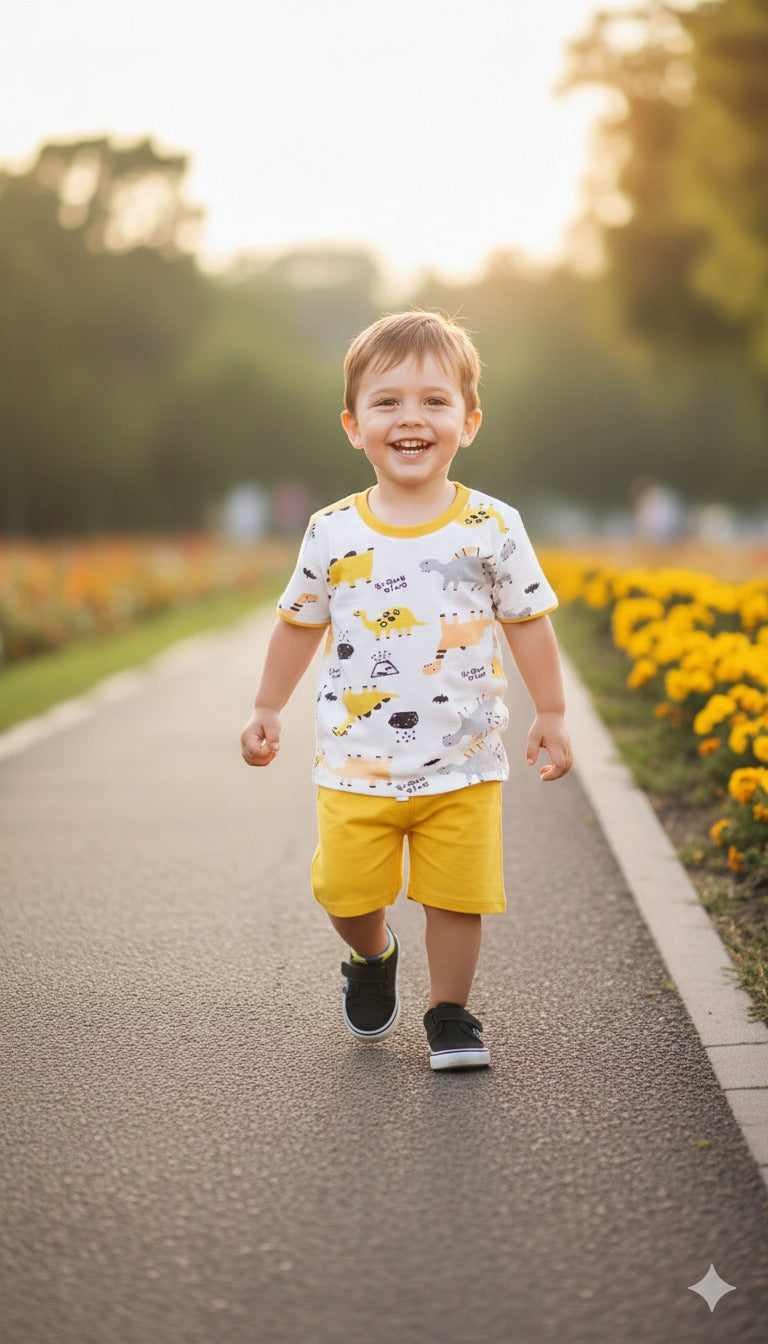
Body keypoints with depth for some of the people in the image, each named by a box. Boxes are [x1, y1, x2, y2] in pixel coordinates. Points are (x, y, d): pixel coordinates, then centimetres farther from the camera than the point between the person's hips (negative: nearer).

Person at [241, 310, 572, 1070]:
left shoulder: (492, 528, -4)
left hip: (463, 764, 0)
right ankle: (373, 960, 34)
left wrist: (551, 715, 6)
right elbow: (299, 624, 10)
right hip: (356, 764, 1)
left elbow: (529, 623, 5)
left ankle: (449, 1014, 23)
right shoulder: (332, 534, -3)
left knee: (458, 894, 2)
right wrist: (267, 710, 14)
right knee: (346, 891, 1)